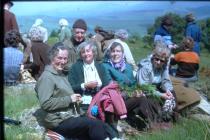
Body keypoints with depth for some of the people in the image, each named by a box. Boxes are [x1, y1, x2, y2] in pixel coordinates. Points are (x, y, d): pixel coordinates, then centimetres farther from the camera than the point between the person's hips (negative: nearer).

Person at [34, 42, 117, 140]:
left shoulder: (62, 74, 19)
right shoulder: (47, 77, -9)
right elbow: (45, 104, -19)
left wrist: (75, 99, 9)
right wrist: (69, 99, -16)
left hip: (70, 116, 8)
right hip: (59, 121, -8)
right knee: (97, 125, -22)